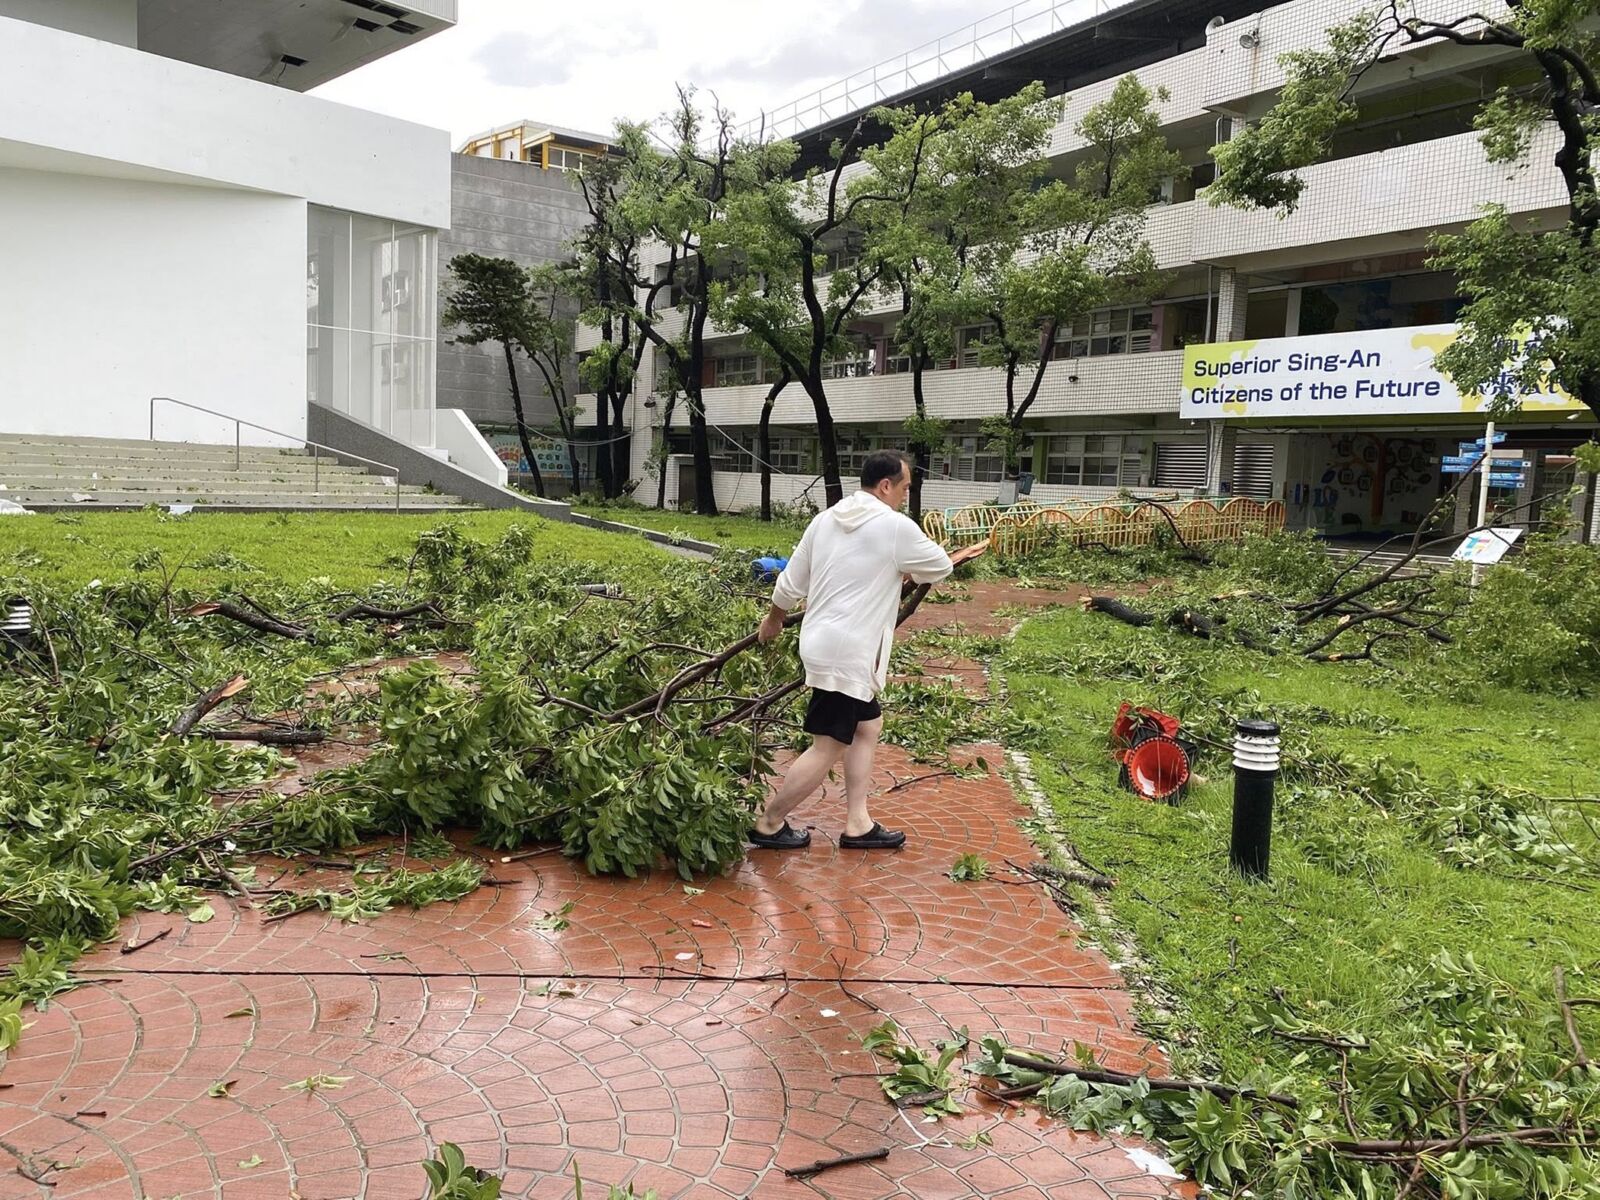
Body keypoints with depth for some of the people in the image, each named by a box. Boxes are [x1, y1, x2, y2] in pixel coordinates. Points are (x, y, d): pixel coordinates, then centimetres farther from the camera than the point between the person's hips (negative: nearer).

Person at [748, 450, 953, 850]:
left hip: (823, 642, 9)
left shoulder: (826, 519, 9)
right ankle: (768, 825, 9)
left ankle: (857, 824, 21)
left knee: (868, 726, 18)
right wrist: (905, 569, 23)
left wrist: (774, 620, 30)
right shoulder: (895, 526, -12)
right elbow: (940, 567, 3)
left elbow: (790, 583, 13)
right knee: (829, 747, -1)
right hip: (846, 653, -9)